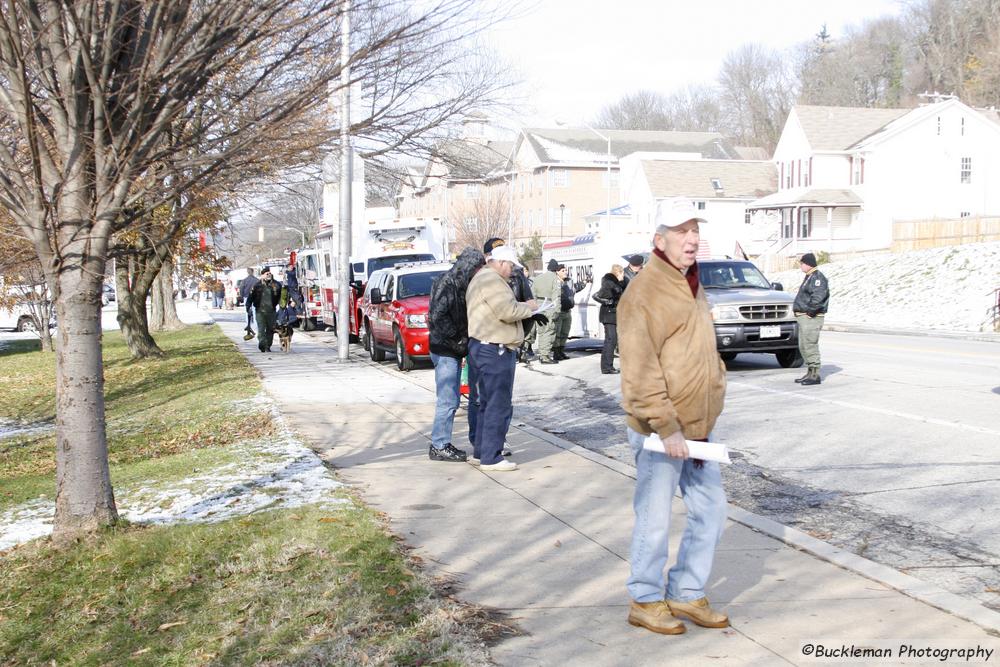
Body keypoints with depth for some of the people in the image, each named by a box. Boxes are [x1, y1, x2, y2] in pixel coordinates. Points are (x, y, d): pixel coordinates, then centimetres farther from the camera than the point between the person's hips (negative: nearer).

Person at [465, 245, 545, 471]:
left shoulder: (482, 279, 20)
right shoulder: (492, 280, -15)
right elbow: (508, 312, -23)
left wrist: (529, 315, 10)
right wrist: (528, 307, -6)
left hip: (484, 348, 11)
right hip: (495, 350, -11)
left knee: (488, 403, 18)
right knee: (499, 406, -7)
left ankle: (480, 452, 24)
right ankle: (491, 458, -4)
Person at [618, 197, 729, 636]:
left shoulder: (690, 286, 14)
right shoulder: (645, 292, -16)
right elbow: (640, 372, -21)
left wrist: (716, 383, 18)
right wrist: (666, 428, -22)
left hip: (695, 429, 9)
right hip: (659, 434, -9)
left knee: (711, 510, 14)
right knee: (655, 520, 3)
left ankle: (686, 594, 28)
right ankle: (645, 602, 20)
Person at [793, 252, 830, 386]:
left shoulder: (817, 278, -14)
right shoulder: (809, 277, 20)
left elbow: (818, 297, -26)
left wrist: (810, 310, -20)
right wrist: (798, 308, 15)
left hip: (811, 318, -11)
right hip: (803, 317, 11)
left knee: (810, 345, -10)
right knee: (803, 346, 14)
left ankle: (815, 375, -6)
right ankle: (810, 373, 21)